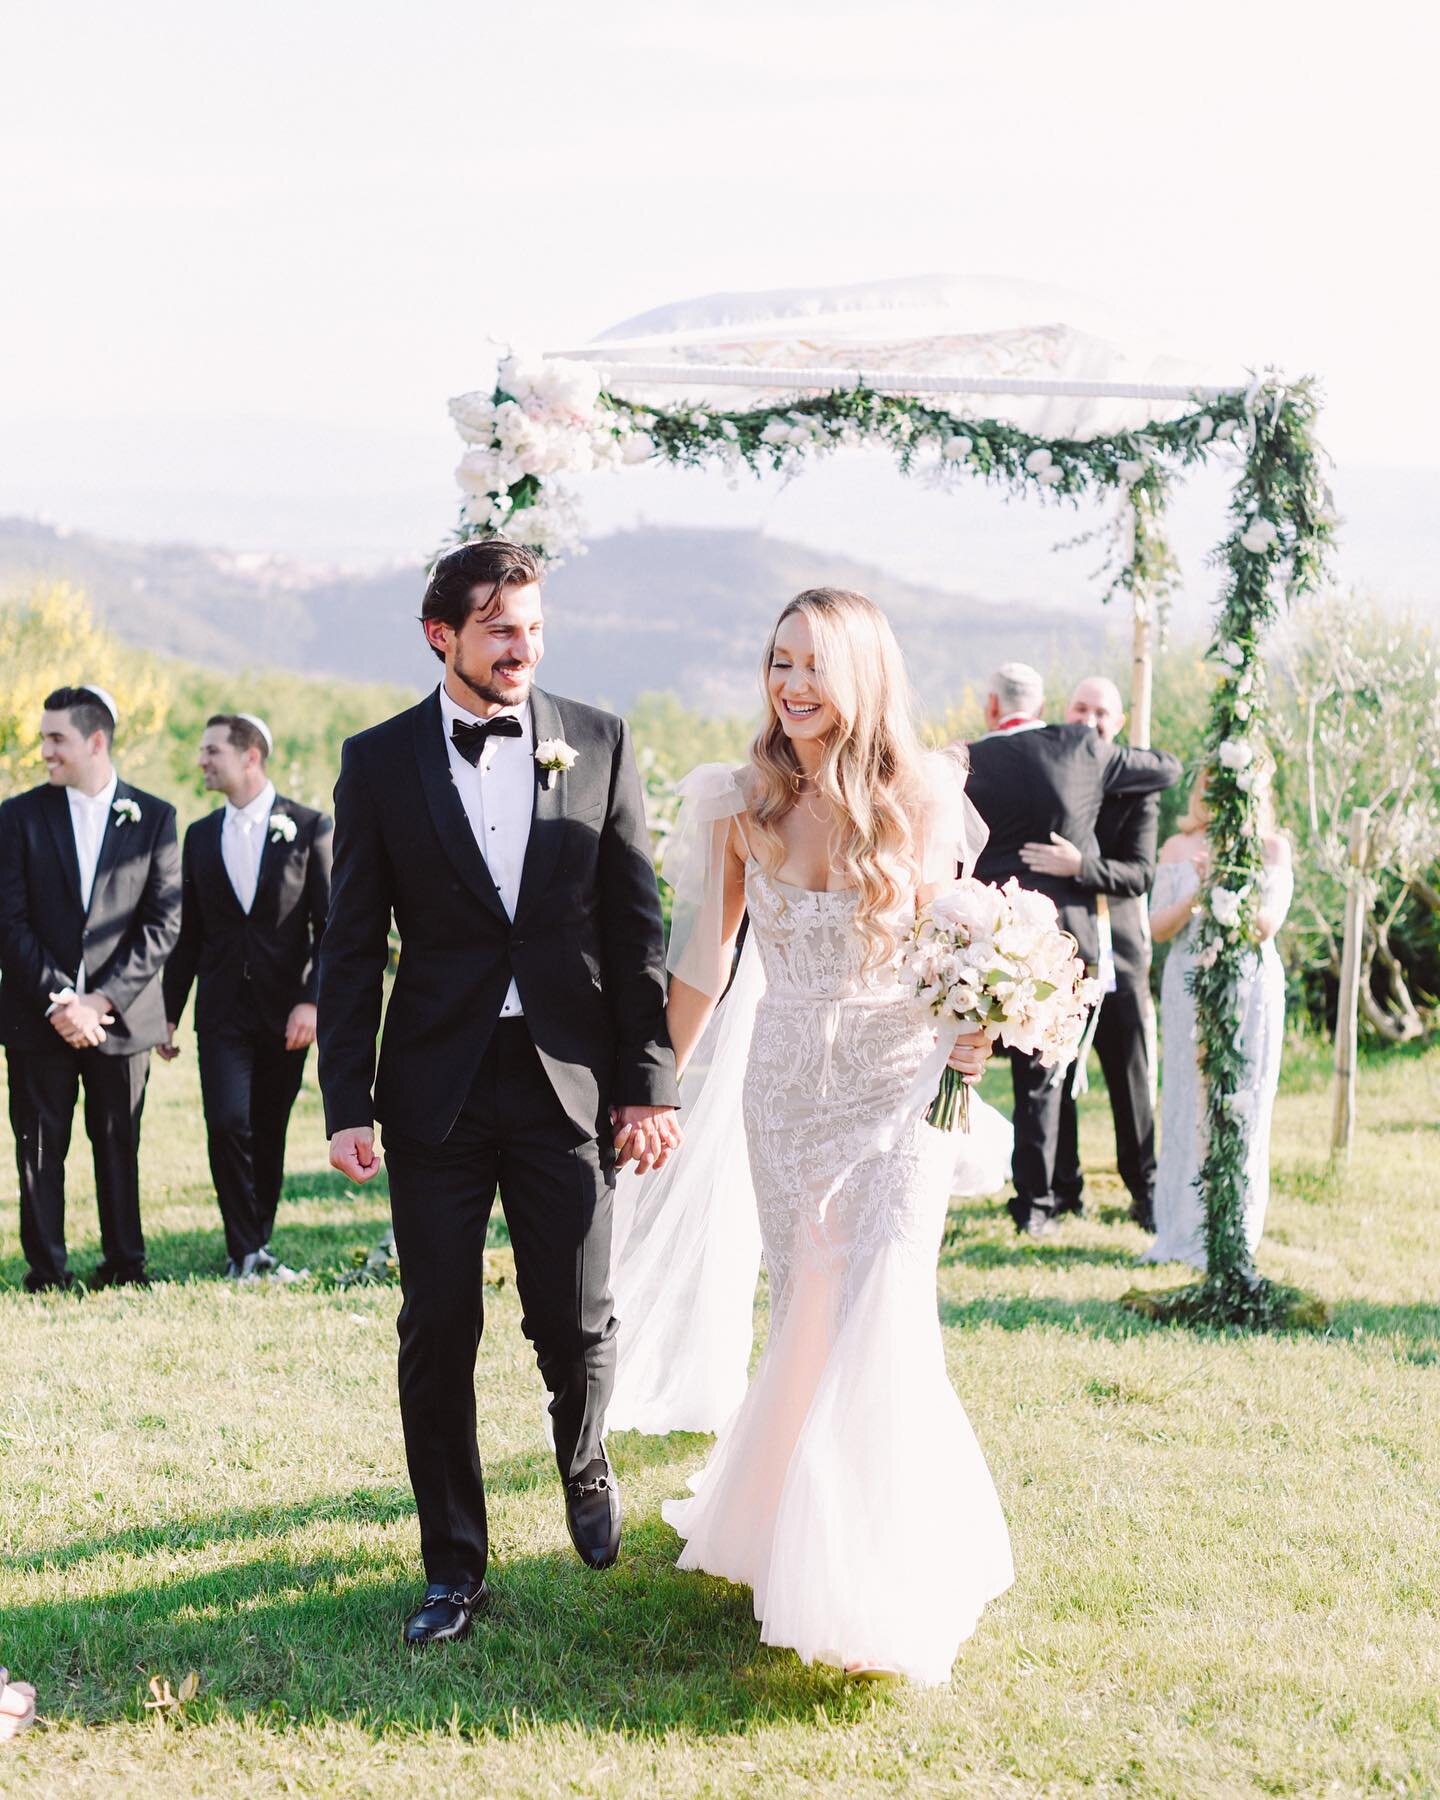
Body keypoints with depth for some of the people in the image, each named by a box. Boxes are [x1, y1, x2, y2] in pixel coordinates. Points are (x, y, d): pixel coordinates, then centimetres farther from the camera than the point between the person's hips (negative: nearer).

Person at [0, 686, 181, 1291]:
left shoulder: (154, 818, 3)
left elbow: (162, 924, -1)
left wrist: (101, 1000, -10)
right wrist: (58, 1000, -11)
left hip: (120, 1013, 0)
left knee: (120, 1144, 5)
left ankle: (125, 1264, 14)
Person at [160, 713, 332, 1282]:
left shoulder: (310, 828, -1)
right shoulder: (201, 835, 11)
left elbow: (333, 926, -3)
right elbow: (188, 933, 14)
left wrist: (312, 1001, -14)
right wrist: (168, 1012, 11)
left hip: (286, 1010, -2)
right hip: (222, 1010, 2)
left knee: (269, 1134, 5)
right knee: (227, 1122, -12)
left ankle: (256, 1247, 20)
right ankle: (245, 1252, -2)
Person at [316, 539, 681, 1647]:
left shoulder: (598, 745, 3)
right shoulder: (381, 762, 2)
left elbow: (637, 927, 3)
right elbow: (351, 948, 3)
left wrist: (650, 1084, -2)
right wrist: (347, 1105, -4)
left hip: (569, 1081, 0)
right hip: (435, 1091, 0)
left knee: (578, 1324, 5)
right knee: (438, 1334, 4)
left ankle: (585, 1470, 37)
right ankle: (455, 1565, 18)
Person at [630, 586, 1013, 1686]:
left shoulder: (925, 800, -9)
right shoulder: (744, 802, -2)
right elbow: (705, 958, 6)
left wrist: (975, 1027, -19)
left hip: (898, 1088, -3)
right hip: (784, 1088, 3)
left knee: (879, 1320, -8)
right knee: (807, 1320, 10)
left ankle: (881, 1588, 4)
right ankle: (788, 1524, 32)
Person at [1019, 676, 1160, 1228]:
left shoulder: (1137, 787, -1)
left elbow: (1140, 873, -12)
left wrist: (1079, 866, -27)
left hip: (1115, 951, -1)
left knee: (1132, 1076, 4)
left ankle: (1145, 1188, 15)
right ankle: (1063, 1188, 15)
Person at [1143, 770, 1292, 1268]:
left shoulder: (1272, 849, 2)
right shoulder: (1178, 849, 7)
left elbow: (1266, 926, -8)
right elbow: (1159, 928, 1)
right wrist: (1196, 894, -15)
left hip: (1250, 988, -2)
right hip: (1189, 987, 2)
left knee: (1240, 1108, -1)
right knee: (1187, 1104, 3)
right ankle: (1181, 1231, 11)